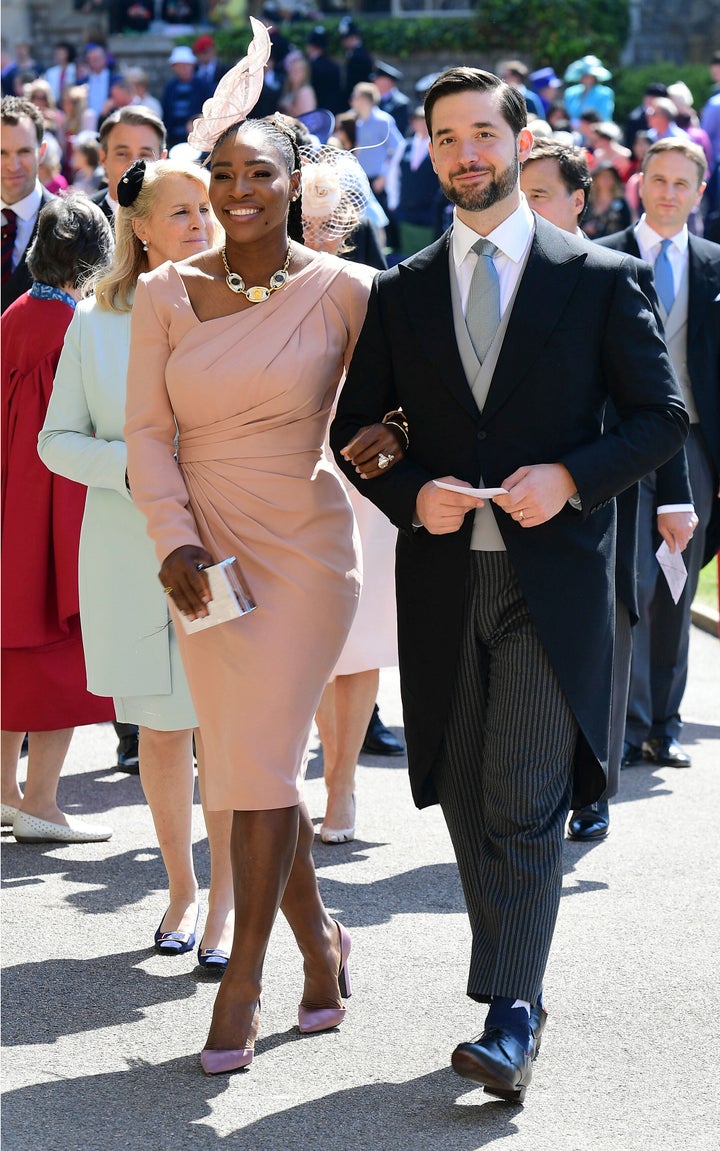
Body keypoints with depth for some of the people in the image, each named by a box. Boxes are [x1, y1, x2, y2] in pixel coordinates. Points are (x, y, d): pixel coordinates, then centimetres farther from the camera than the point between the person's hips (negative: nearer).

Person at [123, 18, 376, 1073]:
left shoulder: (342, 290, -5)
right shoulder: (167, 294, 2)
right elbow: (147, 430, 3)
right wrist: (173, 539, -9)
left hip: (305, 550, -3)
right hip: (206, 552, 3)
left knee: (263, 760, -8)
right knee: (244, 763, 9)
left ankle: (244, 980, 3)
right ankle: (319, 941, 29)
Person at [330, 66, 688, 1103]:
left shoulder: (599, 278, 1)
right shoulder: (400, 293, 10)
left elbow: (662, 415, 2)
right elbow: (355, 431, 12)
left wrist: (570, 475, -14)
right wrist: (413, 494, -8)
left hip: (554, 573, -4)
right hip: (443, 578, 4)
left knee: (526, 802, -12)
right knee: (466, 796, 9)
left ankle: (510, 1018, -13)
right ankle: (515, 991, 22)